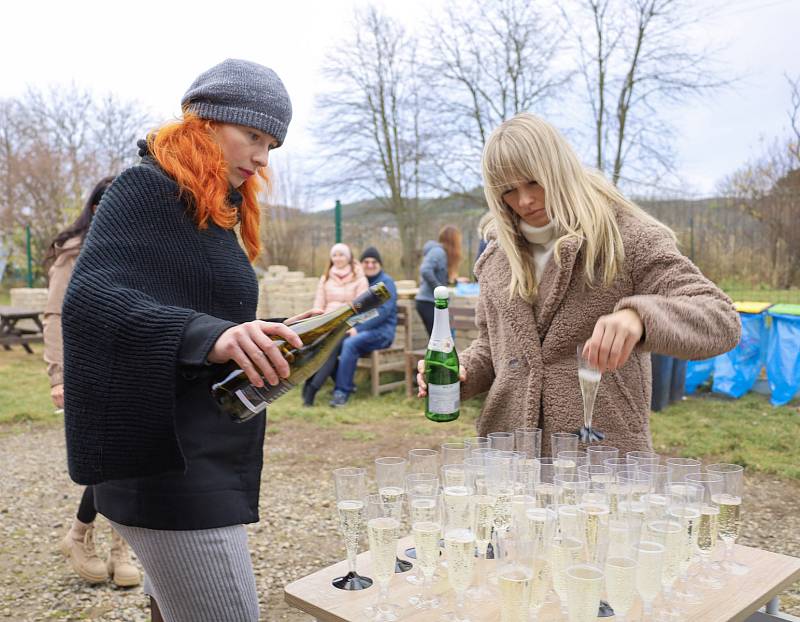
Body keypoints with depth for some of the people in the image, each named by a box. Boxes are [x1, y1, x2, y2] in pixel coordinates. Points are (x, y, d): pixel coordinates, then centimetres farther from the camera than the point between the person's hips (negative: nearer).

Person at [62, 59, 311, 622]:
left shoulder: (215, 213, 17)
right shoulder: (148, 187, -10)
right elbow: (88, 297, -25)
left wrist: (277, 336, 9)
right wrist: (207, 334, -39)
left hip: (204, 462, 9)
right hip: (168, 466, -9)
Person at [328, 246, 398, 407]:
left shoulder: (386, 282, -2)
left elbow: (383, 311, -13)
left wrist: (358, 328, -21)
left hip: (381, 330, -6)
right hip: (359, 329, 6)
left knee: (349, 344, -33)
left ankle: (343, 391, -25)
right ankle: (345, 384, -6)